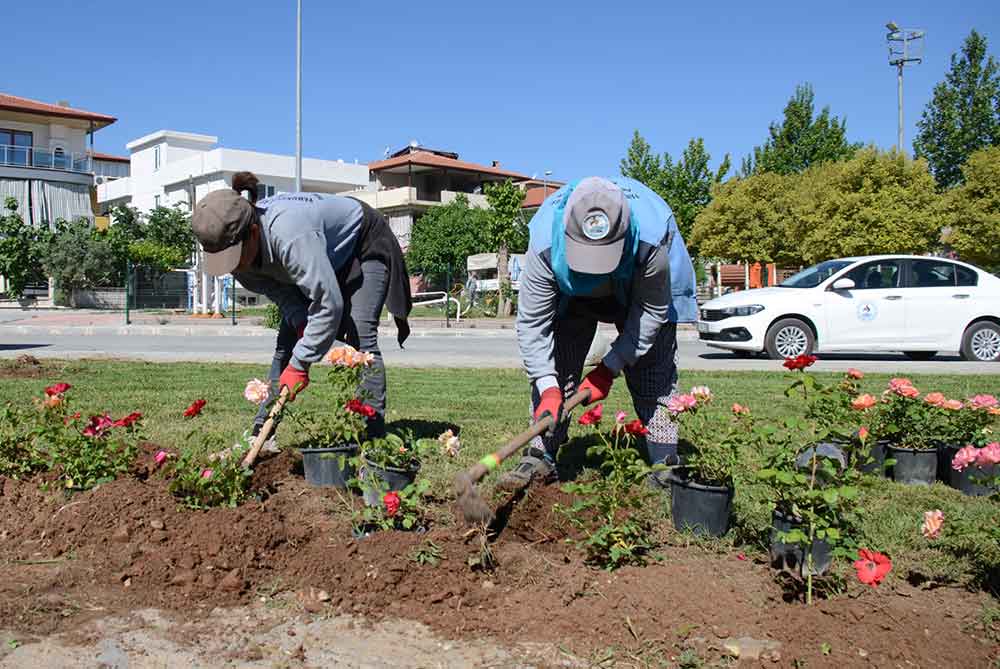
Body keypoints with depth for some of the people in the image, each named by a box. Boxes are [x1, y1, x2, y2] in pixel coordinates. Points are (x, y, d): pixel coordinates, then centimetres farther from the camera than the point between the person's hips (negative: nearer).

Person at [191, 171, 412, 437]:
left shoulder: (290, 235, -44)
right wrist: (302, 323, -26)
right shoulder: (235, 242, -19)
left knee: (361, 337, -22)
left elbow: (329, 304, -42)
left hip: (364, 246, -7)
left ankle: (375, 433, -20)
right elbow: (279, 290, -8)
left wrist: (299, 365, -37)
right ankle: (261, 429, 8)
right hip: (324, 258, 8)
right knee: (286, 343, 1)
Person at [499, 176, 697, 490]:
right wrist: (548, 387, -36)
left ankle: (666, 465, 0)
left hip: (639, 291, -1)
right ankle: (540, 458, 2)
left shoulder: (650, 238, -42)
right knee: (552, 367, -6)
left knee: (654, 376, -8)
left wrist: (609, 369, -26)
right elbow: (532, 321, -29)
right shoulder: (545, 243, -39)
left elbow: (652, 310, -26)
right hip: (572, 295, 2)